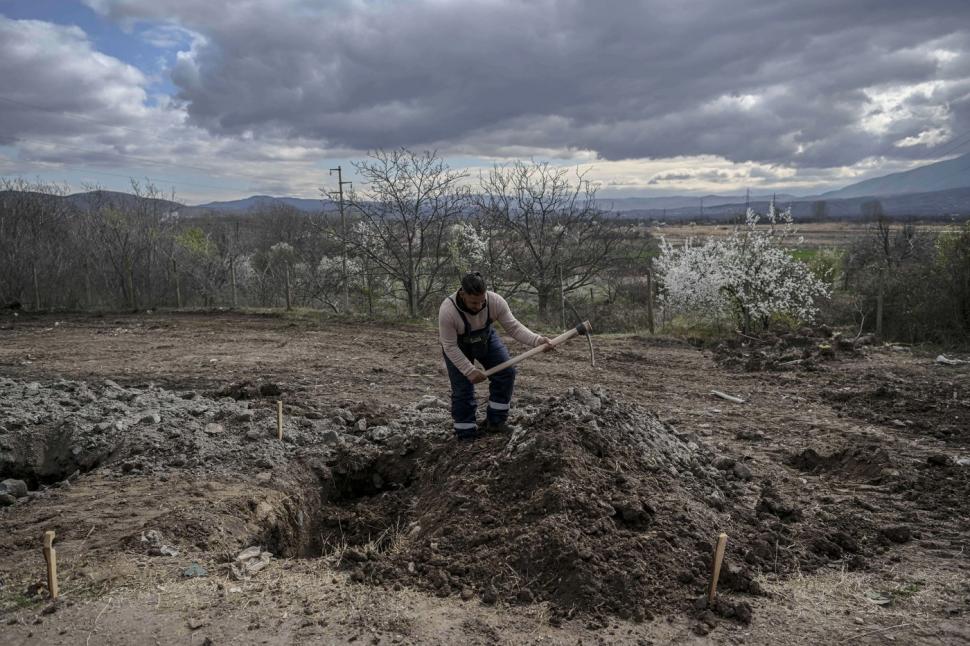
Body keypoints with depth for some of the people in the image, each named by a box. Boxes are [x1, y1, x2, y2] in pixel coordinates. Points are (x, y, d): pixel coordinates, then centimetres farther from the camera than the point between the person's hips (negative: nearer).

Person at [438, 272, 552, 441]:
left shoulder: (495, 301, -31)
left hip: (486, 338, 3)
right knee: (462, 388, -8)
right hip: (458, 346, -3)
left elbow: (514, 327, -24)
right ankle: (466, 434, 10)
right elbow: (450, 346, -30)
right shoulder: (447, 310, -39)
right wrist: (470, 371, -33)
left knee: (506, 372, -7)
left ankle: (495, 421, 8)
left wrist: (537, 340, -39)